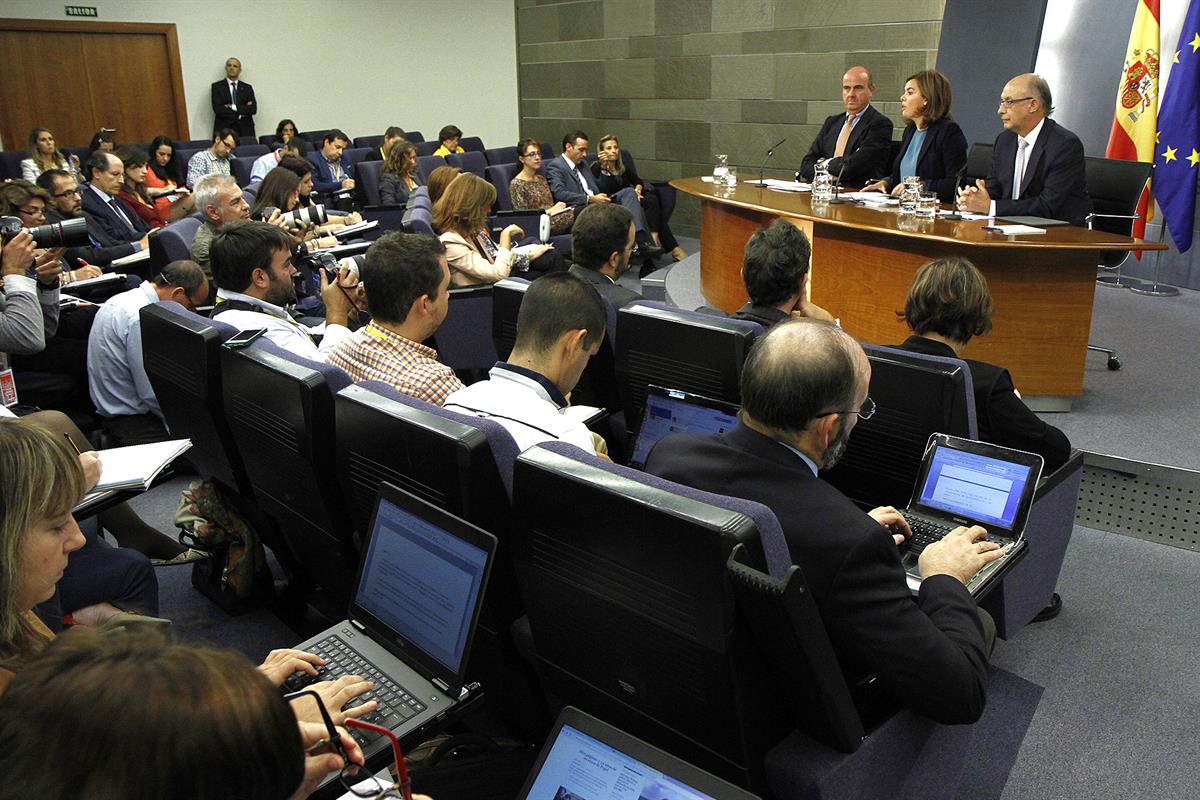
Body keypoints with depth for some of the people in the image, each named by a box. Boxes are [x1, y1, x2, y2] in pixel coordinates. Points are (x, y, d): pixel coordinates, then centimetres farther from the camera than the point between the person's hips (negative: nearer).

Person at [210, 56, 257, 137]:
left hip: (245, 131, 2)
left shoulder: (247, 88, 14)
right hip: (224, 130, -2)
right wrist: (242, 111, -7)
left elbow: (253, 109, 1)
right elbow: (217, 109, -5)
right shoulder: (217, 86, 8)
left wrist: (234, 107, -9)